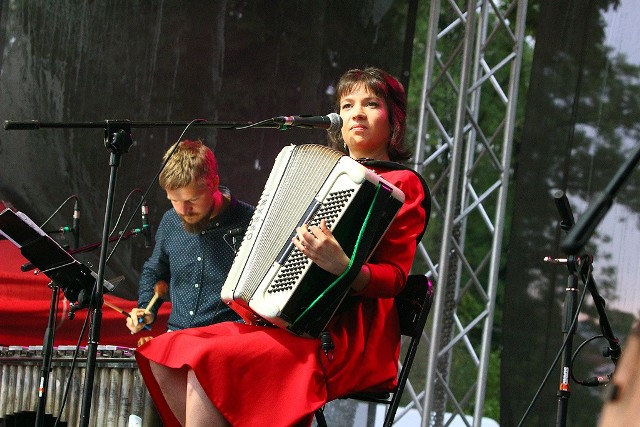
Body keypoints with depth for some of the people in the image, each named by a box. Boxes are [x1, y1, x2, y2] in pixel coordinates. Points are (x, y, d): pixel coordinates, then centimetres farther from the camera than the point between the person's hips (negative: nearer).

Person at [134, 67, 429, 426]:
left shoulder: (402, 186, -1)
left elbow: (395, 276, -12)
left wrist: (340, 266, -30)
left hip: (350, 340, -9)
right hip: (296, 321, 9)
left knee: (209, 360, -28)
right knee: (165, 354, -7)